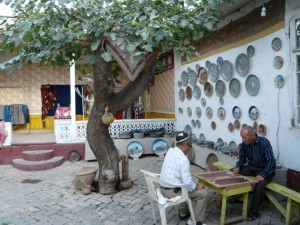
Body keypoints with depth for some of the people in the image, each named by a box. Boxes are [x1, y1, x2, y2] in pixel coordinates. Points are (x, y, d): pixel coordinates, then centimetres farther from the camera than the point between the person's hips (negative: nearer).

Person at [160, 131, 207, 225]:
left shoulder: (170, 151, 3)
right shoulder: (183, 159, -23)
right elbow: (187, 182, -24)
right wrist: (196, 186, -6)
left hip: (163, 187, 9)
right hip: (173, 191, -9)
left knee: (190, 188, 32)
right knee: (202, 193, 1)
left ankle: (183, 212, 43)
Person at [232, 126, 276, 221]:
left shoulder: (263, 142, -24)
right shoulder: (244, 144, -7)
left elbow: (271, 160, -28)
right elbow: (242, 158, 5)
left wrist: (263, 175, -37)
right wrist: (238, 167, -16)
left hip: (266, 170, -6)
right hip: (252, 168, 6)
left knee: (260, 183, -35)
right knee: (232, 172, -12)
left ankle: (253, 212, -21)